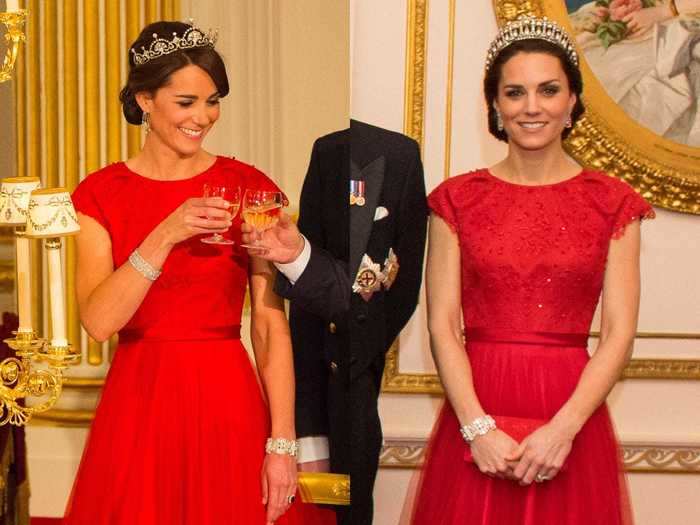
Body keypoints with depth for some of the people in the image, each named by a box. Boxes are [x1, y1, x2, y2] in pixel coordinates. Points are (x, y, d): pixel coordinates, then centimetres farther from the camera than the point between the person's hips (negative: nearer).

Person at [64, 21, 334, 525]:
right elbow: (98, 320, -12)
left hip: (229, 400, 0)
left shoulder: (249, 188, -2)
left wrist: (282, 445, -11)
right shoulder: (100, 194, 0)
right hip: (138, 404, 1)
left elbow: (271, 324, -5)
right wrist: (166, 235, -23)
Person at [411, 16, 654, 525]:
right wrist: (477, 427, -14)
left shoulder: (613, 202, 2)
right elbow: (442, 326, -3)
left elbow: (619, 333, -4)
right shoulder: (458, 199, 3)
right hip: (476, 413, 0)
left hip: (572, 414, 0)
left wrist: (563, 428, -15)